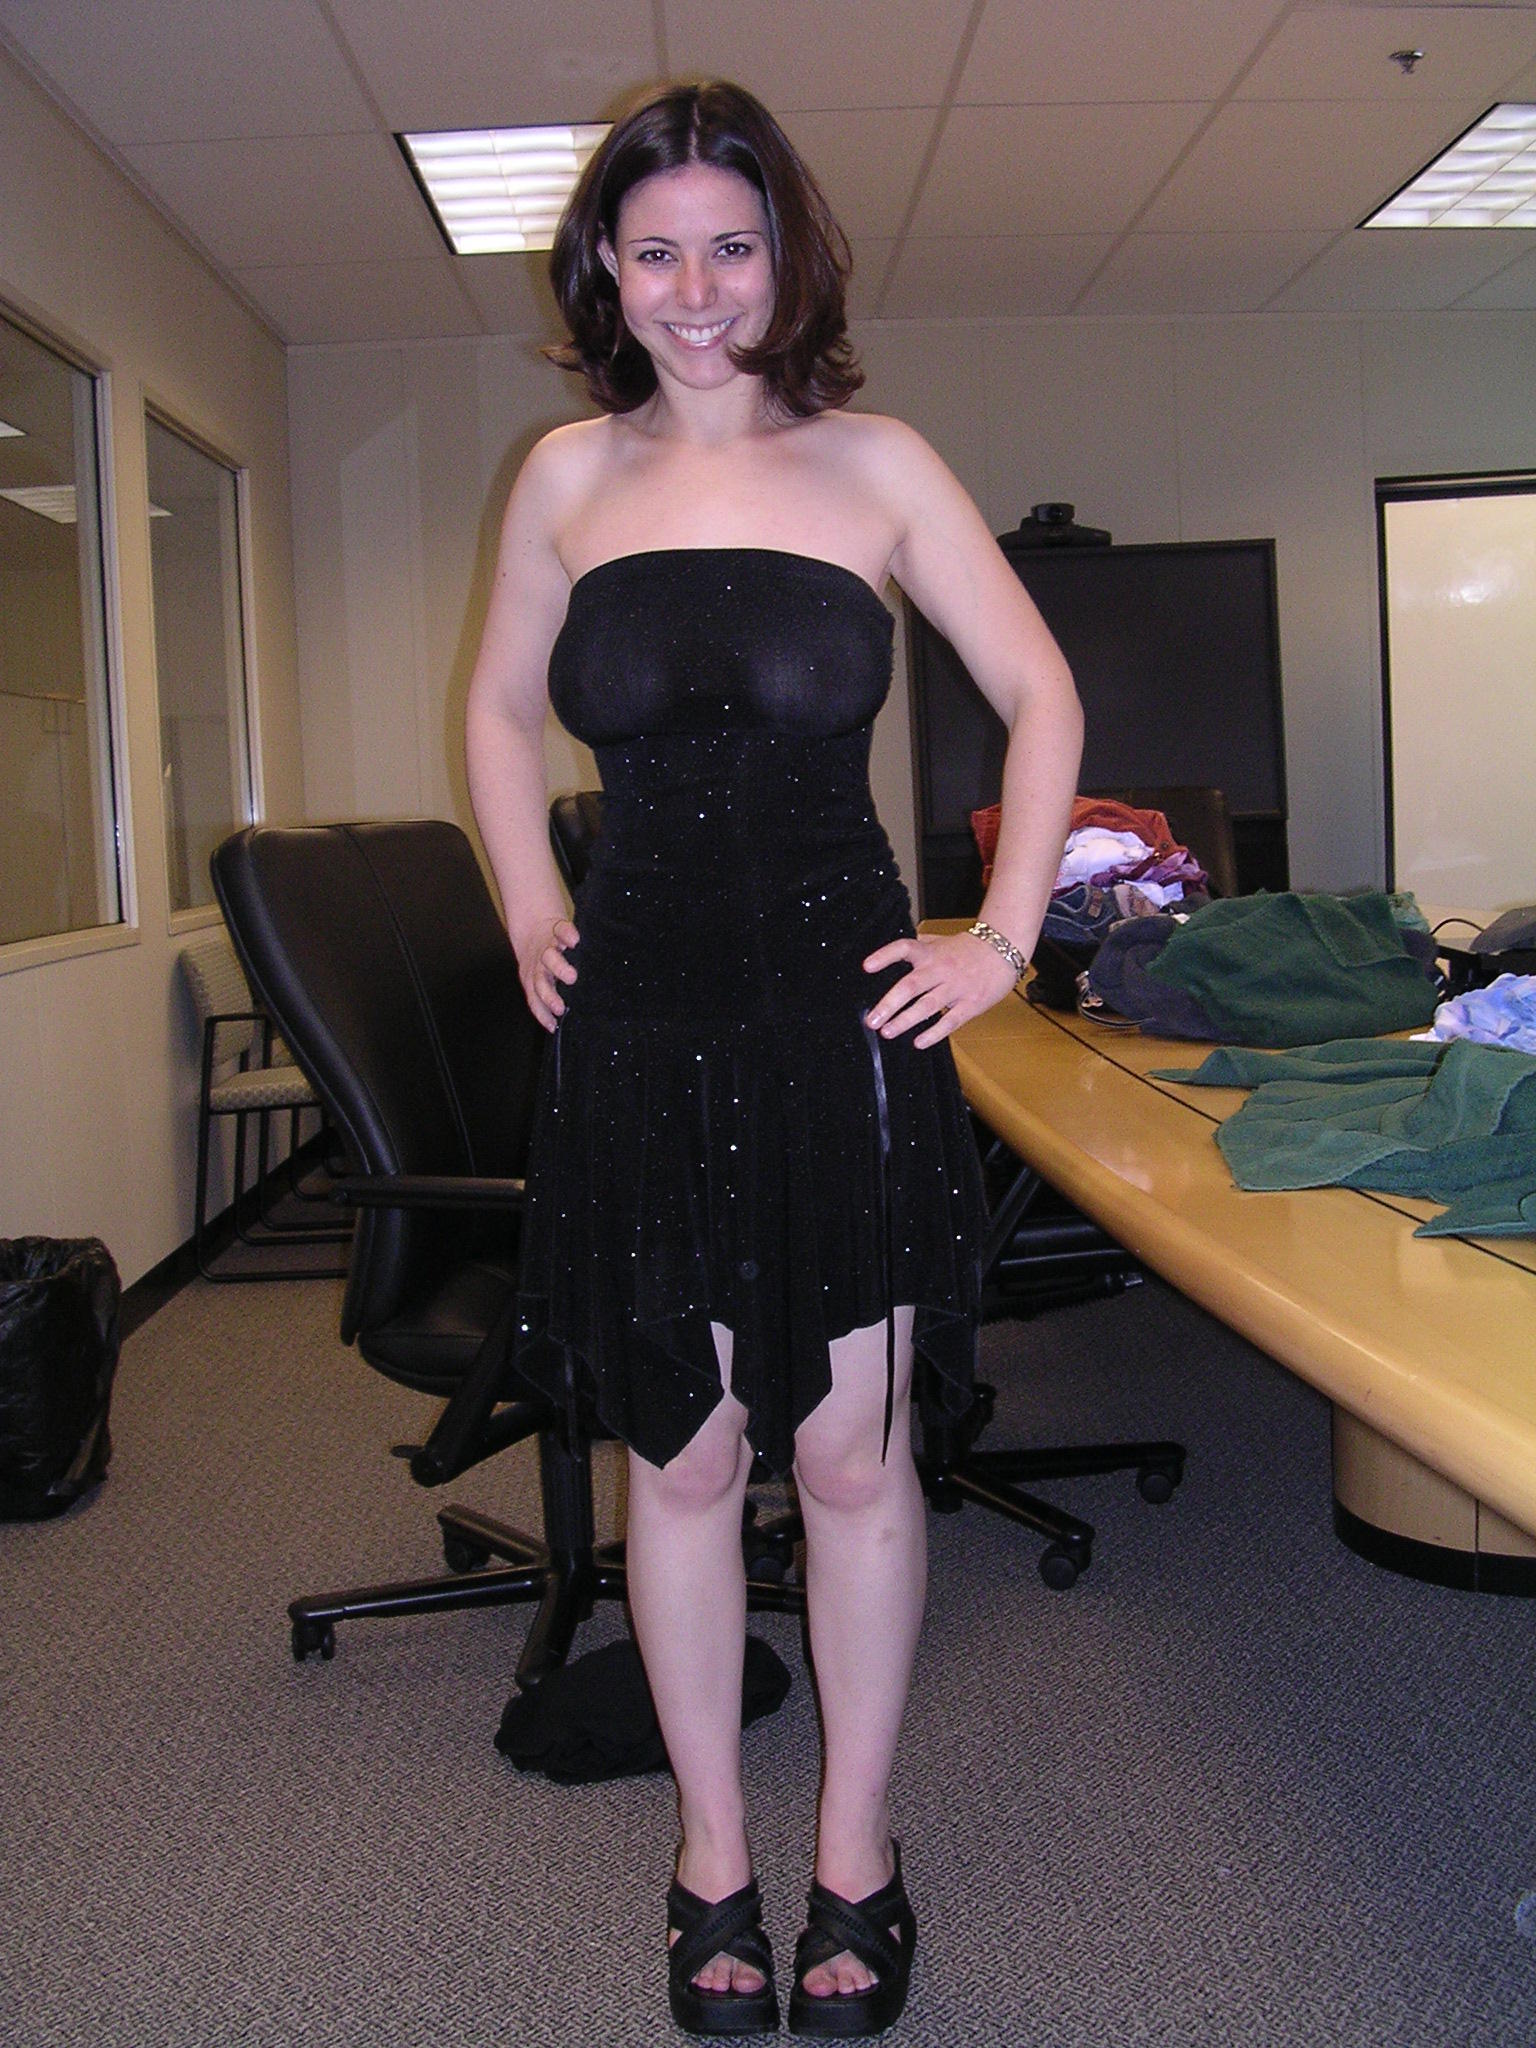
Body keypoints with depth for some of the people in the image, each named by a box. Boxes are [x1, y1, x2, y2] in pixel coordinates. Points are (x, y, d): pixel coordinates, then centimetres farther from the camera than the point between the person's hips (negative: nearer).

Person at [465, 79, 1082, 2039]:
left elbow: (1043, 702, 6)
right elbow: (500, 712, 21)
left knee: (852, 1453, 5)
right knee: (681, 1457, 8)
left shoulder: (875, 466, 2)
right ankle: (710, 1855, 27)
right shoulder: (570, 477, 7)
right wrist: (529, 915, 10)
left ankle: (854, 1854, 26)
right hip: (640, 1017, 2)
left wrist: (1002, 938, -1)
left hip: (842, 1012, -1)